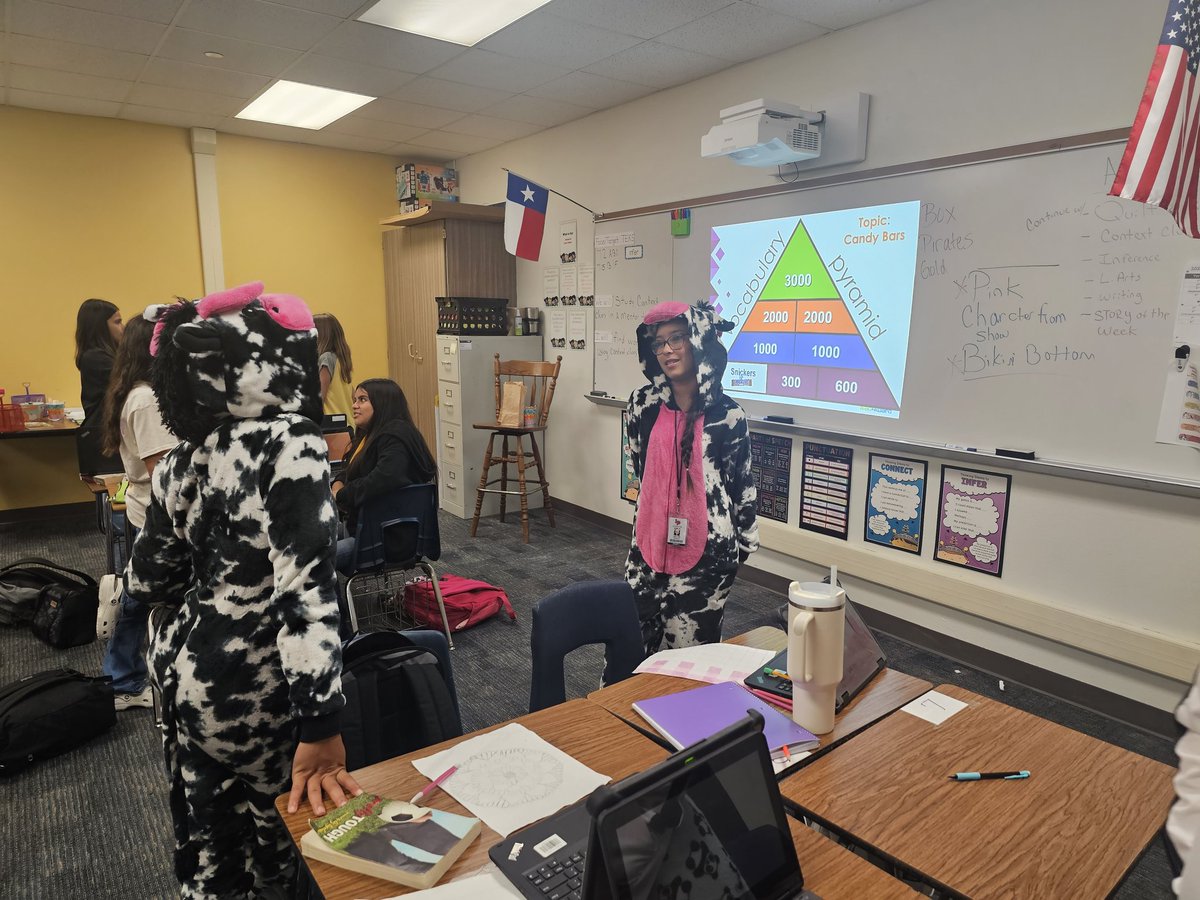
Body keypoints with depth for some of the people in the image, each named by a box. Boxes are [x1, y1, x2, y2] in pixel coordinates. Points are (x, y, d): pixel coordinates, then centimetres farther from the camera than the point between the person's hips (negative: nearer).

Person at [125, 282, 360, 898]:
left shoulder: (185, 456, 0)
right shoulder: (290, 442, -23)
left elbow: (147, 581, 8)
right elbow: (305, 588, -30)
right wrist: (320, 728, -28)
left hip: (182, 669, 7)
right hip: (245, 689, -7)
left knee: (210, 838, 24)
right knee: (273, 838, 16)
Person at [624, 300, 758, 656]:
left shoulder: (727, 414, -7)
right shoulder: (643, 403, 1)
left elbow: (743, 485, 1)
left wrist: (744, 542, 6)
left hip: (706, 553, -3)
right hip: (650, 545, 3)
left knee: (690, 649, 6)